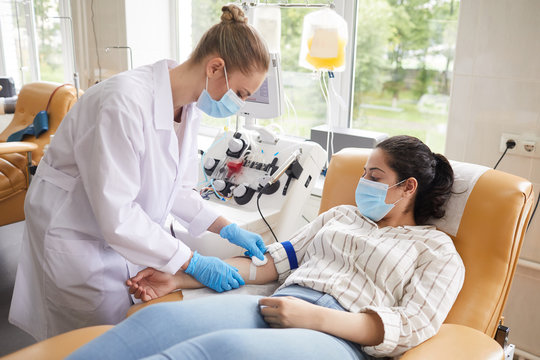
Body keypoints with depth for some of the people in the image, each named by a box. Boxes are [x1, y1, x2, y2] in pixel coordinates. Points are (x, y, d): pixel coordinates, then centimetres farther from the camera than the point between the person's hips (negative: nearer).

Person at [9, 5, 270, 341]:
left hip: (127, 234, 7)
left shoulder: (188, 107, -6)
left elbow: (177, 187, 1)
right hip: (76, 235, -7)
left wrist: (227, 229, -10)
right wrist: (193, 263, -27)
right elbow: (115, 214, -32)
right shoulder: (126, 101, -33)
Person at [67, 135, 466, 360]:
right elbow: (275, 259, 18)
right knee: (159, 318, -23)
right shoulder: (341, 214, 25)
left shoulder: (438, 249, 11)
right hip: (276, 308, 5)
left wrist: (314, 316, -17)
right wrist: (183, 277, 9)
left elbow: (413, 327, -4)